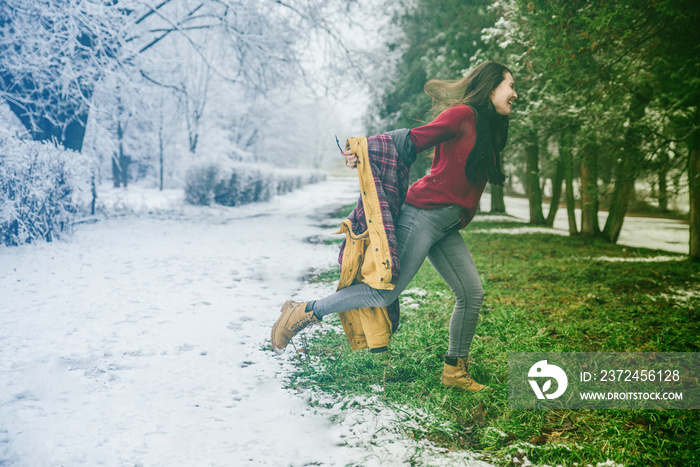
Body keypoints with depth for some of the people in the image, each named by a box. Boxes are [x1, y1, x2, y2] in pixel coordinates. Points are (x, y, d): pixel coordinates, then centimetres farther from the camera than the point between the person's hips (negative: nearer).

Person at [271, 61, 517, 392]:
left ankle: (454, 371, 14)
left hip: (447, 227, 9)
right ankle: (302, 313, 1)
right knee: (385, 292, -11)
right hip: (424, 213, -9)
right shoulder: (463, 114, -6)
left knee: (472, 293, 3)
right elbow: (414, 140, -10)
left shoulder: (489, 132, 20)